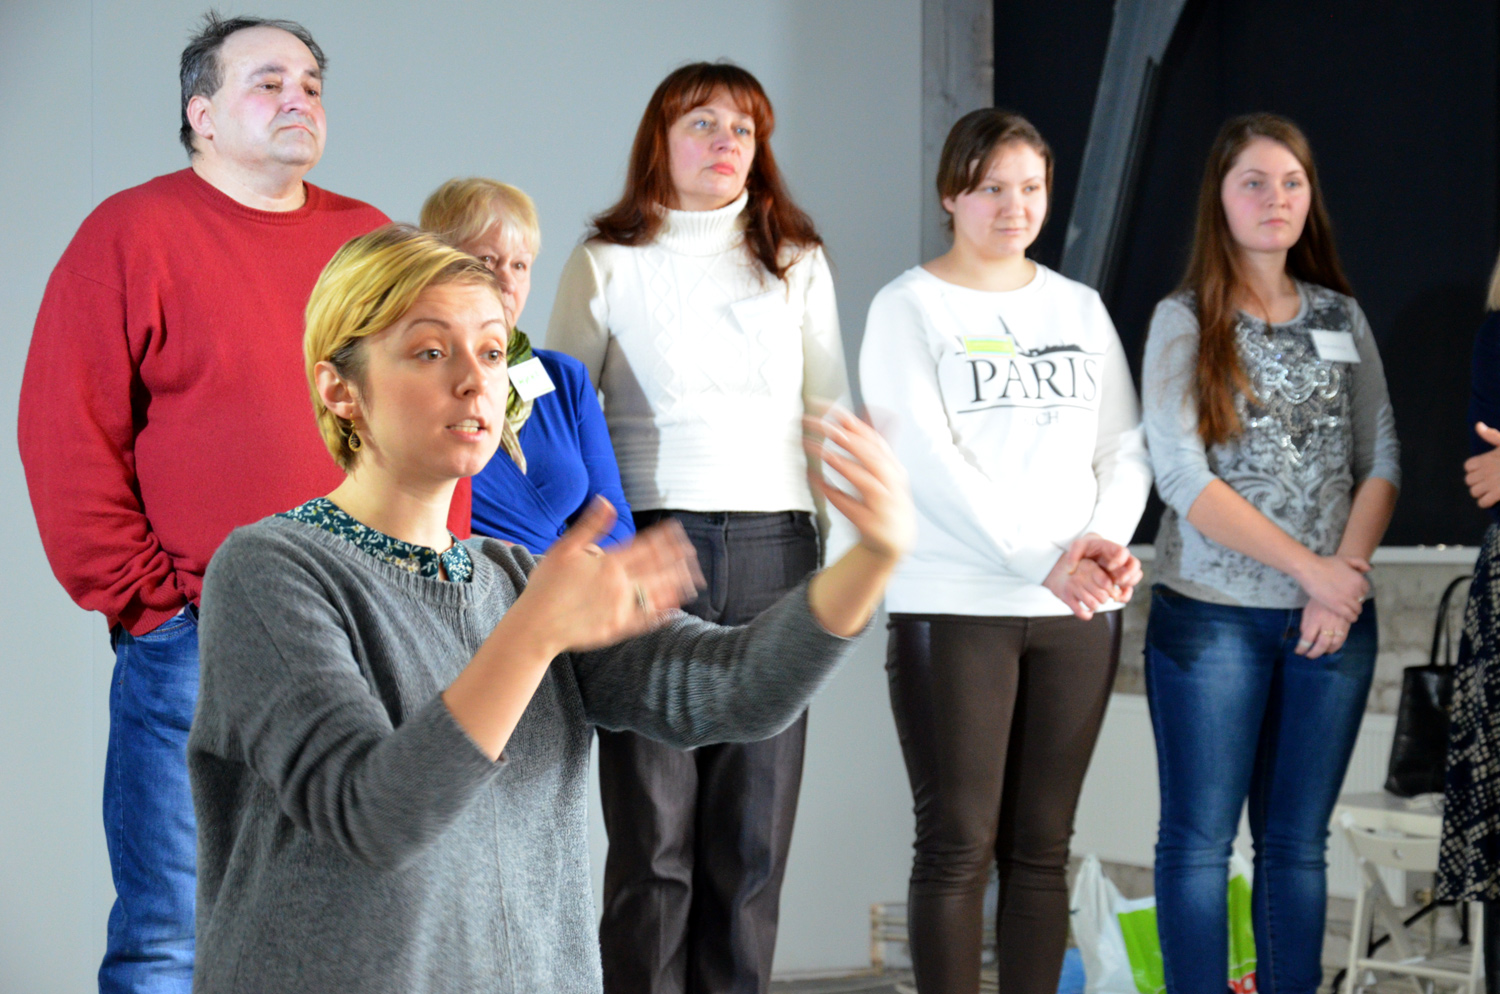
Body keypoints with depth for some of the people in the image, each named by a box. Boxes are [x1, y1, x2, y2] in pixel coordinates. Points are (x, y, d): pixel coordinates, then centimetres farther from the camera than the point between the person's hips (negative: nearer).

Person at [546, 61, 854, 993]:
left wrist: (847, 555, 7)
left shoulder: (799, 264, 14)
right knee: (654, 828, -3)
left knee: (754, 828, 3)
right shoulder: (606, 265, 6)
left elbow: (830, 417, 15)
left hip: (773, 547, 2)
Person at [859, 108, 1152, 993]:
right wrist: (1040, 562, -18)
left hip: (1078, 612, 4)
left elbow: (1125, 447, 11)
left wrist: (1108, 540, -10)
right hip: (956, 608, -4)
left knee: (1042, 848, 6)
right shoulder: (910, 307, 0)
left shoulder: (1079, 307, 14)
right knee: (959, 844, -4)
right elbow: (928, 457, -11)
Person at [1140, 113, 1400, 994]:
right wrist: (1310, 566, -14)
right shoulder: (1185, 322, -1)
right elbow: (1183, 479, -11)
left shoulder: (1341, 317, 11)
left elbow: (1382, 462, 7)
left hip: (1331, 622, 3)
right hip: (1213, 617, -3)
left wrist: (1346, 576, -9)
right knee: (1201, 837, 0)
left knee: (1298, 840, 8)